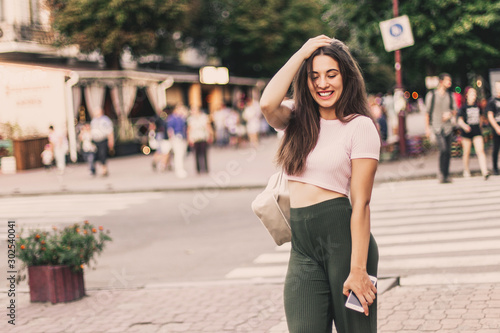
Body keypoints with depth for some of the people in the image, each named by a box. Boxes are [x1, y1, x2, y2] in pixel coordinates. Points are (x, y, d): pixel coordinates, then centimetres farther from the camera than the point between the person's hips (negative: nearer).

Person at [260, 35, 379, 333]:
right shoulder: (298, 118, 13)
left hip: (342, 235, -4)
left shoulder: (360, 126, -3)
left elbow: (361, 203, -9)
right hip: (302, 244, 4)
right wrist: (301, 54, -3)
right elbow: (268, 104, -12)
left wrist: (358, 270, -14)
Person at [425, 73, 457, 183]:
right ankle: (442, 173, -8)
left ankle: (446, 175, 14)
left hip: (448, 126, 4)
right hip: (437, 126, -4)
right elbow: (427, 112, 4)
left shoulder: (450, 96, 10)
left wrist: (450, 113, -7)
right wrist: (427, 127, 0)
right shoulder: (431, 95, 0)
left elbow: (454, 110, 17)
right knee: (443, 149, -19)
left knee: (448, 152, 4)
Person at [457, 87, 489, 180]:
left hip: (477, 132, 2)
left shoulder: (477, 107, 8)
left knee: (480, 151, -11)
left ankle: (484, 172, -19)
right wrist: (464, 126, -24)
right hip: (466, 132, -2)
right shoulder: (463, 107, -3)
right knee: (466, 153, 6)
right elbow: (460, 120, -5)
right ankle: (466, 170, 27)